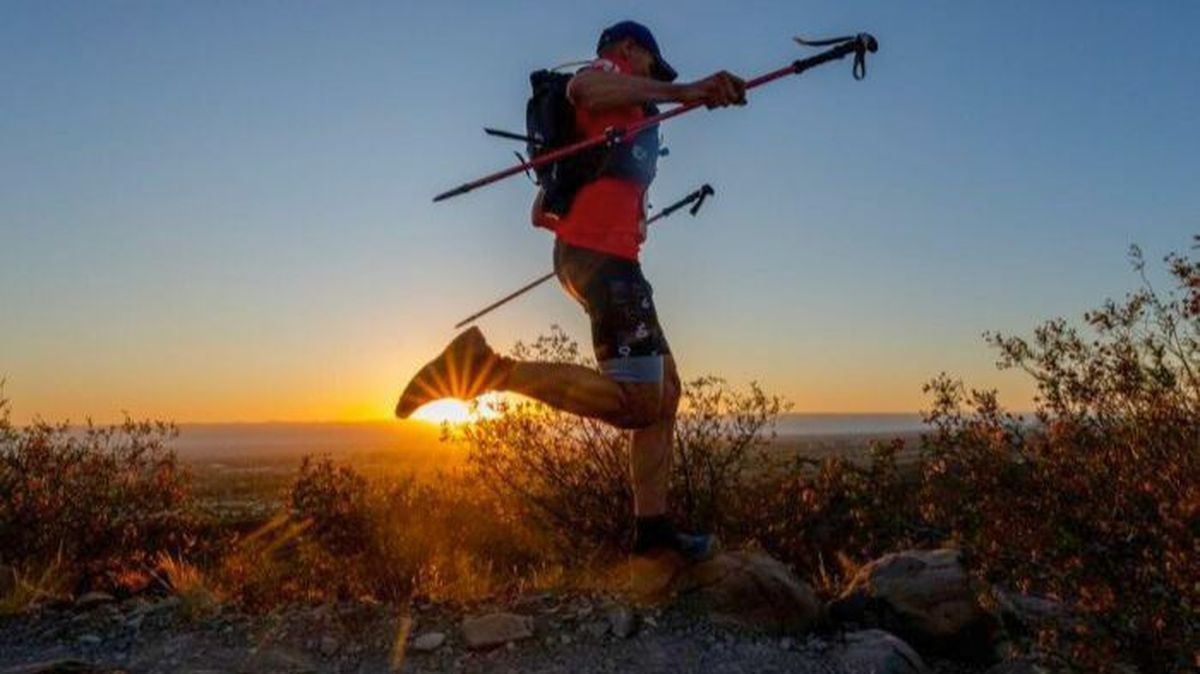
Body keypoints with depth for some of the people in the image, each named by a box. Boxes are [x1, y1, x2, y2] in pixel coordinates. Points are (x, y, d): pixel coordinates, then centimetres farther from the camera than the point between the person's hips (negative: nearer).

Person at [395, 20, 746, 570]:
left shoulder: (618, 113, 31)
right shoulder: (610, 70, 6)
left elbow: (541, 212, 30)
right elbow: (582, 87, -24)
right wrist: (681, 92, -32)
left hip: (587, 250, 10)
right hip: (601, 252, -10)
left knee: (663, 388, 11)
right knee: (638, 398, -18)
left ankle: (652, 526, 11)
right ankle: (485, 369, -19)